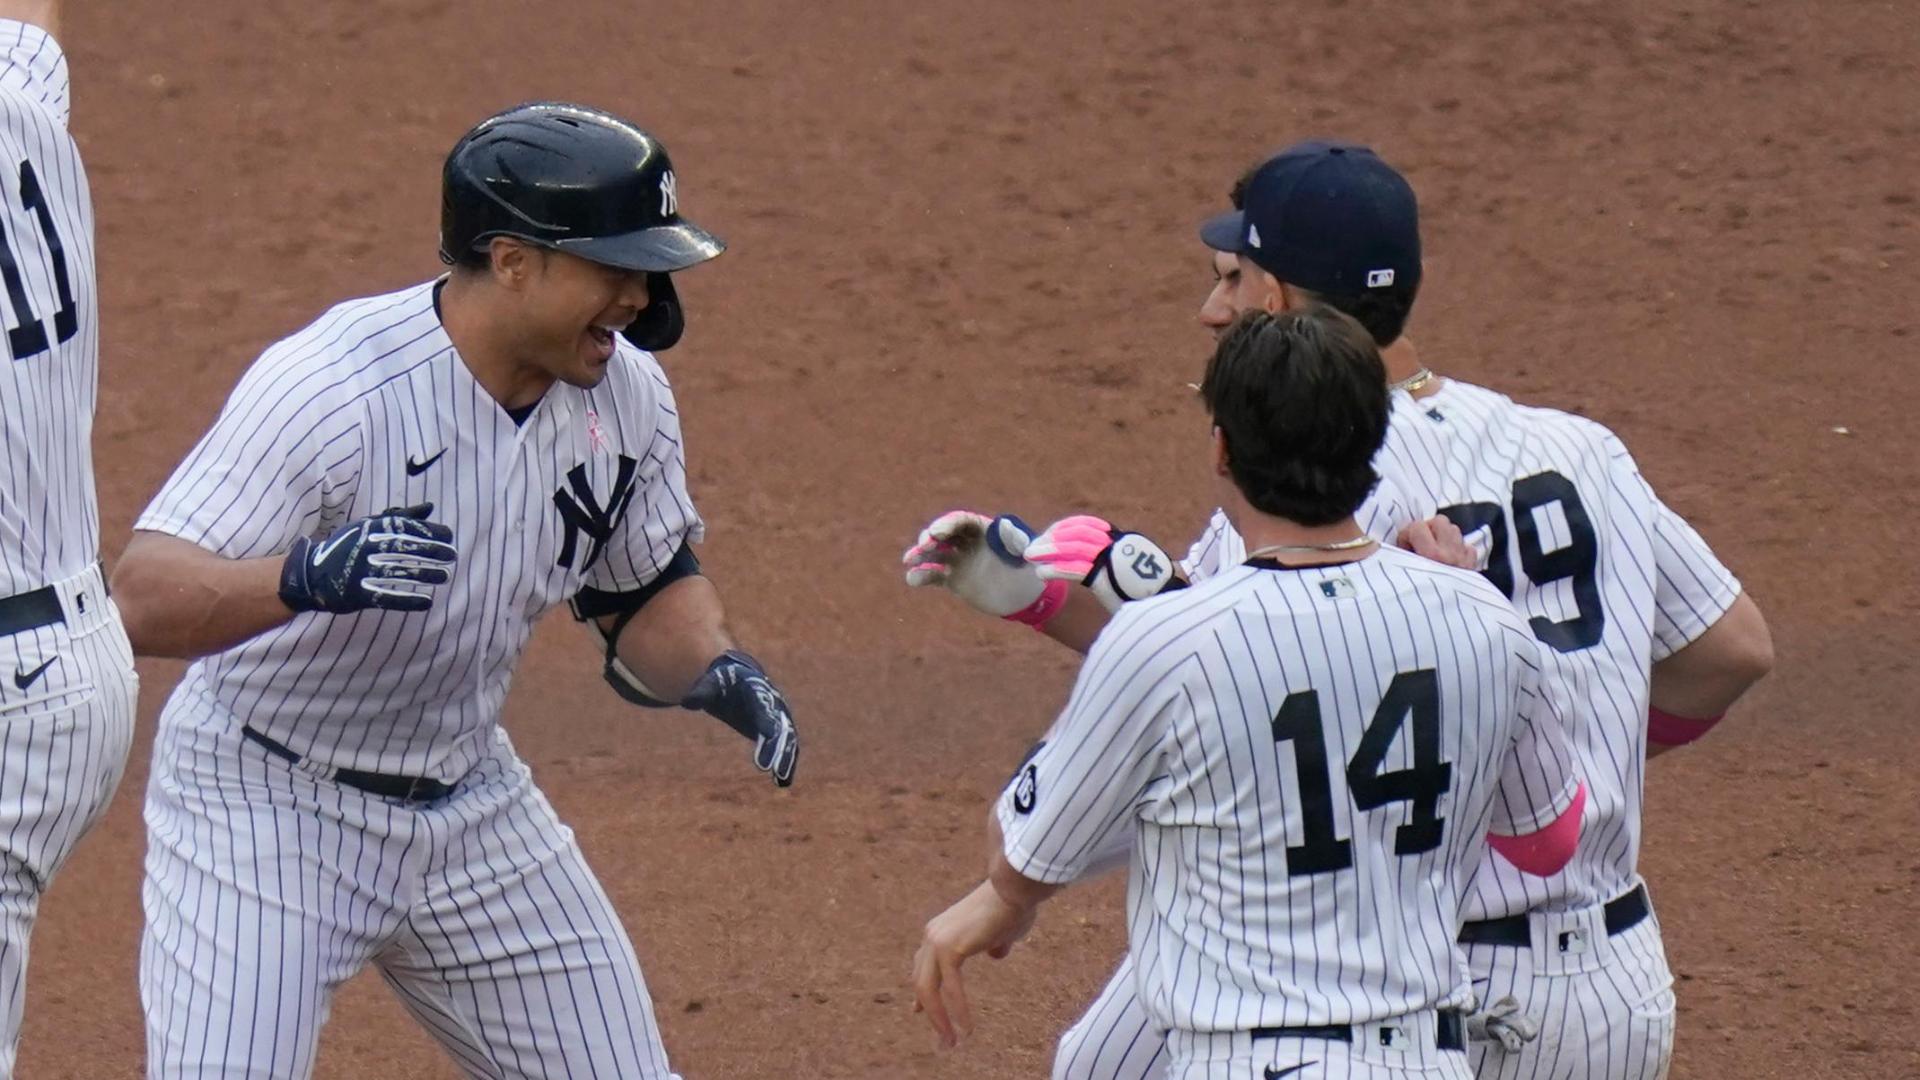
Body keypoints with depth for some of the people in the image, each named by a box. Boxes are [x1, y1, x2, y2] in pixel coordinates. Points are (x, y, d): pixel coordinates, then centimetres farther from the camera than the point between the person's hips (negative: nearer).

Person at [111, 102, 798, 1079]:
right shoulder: (331, 388, -27)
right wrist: (304, 577, -51)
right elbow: (141, 601, -33)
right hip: (266, 805, -7)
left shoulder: (624, 393, -6)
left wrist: (717, 671, -10)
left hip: (469, 806, 7)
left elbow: (646, 592, 11)